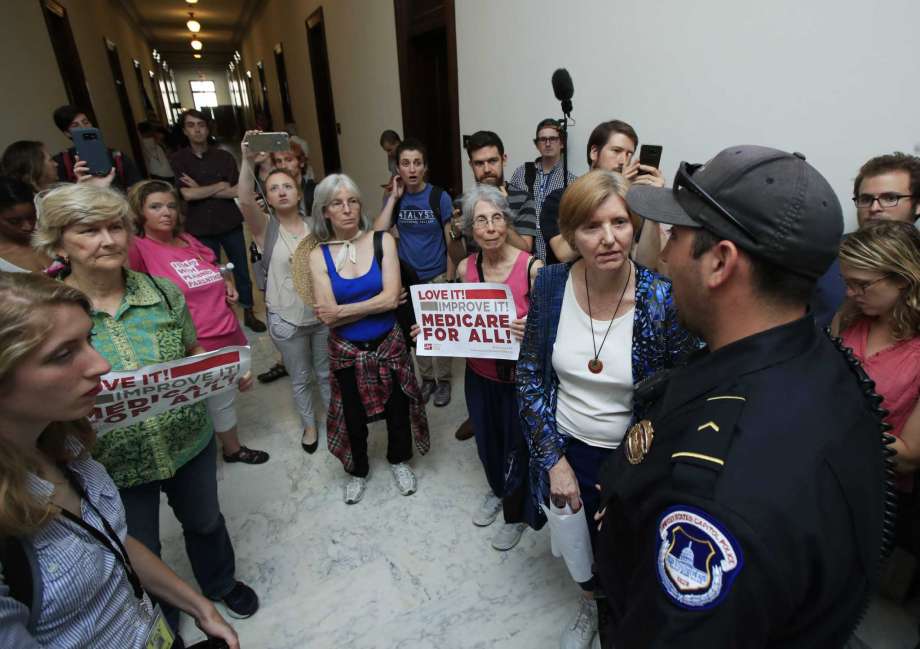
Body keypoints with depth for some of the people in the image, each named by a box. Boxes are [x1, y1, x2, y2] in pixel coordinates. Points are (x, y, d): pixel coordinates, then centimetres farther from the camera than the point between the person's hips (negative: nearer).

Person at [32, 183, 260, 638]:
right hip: (111, 464, -1)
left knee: (204, 521, 26)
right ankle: (161, 626, 54)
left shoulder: (163, 291, -9)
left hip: (190, 442, 2)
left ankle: (220, 584, 58)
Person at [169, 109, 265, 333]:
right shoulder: (178, 159, -2)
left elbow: (238, 191, -9)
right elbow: (187, 194, -14)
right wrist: (221, 186, -9)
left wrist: (201, 190, -12)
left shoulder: (224, 156, 1)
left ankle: (249, 313, 26)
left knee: (242, 270, 10)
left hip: (230, 224, 1)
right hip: (200, 228, -1)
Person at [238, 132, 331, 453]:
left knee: (326, 373, 20)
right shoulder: (265, 226, -9)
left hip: (322, 314, 2)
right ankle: (309, 424, 40)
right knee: (300, 378, 16)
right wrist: (247, 161, -42)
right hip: (286, 320, -2)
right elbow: (244, 201, -30)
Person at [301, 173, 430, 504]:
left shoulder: (382, 241, -9)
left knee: (397, 409, 16)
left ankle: (399, 461, 46)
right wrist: (377, 303, -18)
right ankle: (358, 470, 46)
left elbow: (391, 297, -19)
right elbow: (327, 316, -16)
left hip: (388, 346, 0)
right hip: (347, 351, 0)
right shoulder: (318, 255, -8)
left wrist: (342, 310, -17)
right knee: (354, 417, 17)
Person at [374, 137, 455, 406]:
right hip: (407, 277, 3)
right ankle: (426, 378, 33)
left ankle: (443, 381, 27)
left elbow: (450, 240, -5)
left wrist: (451, 275, -5)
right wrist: (394, 197, -15)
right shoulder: (394, 198, -2)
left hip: (436, 276, -3)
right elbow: (378, 232, -15)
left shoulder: (439, 197, -10)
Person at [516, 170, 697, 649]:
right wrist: (554, 460, -10)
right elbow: (530, 376, -7)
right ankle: (591, 606, 63)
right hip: (568, 448, 3)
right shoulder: (551, 284, -14)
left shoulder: (662, 298, -22)